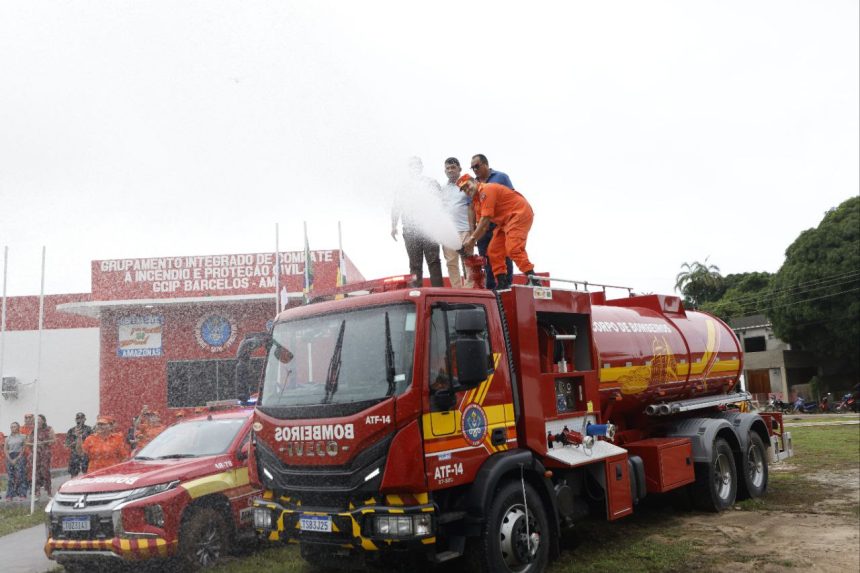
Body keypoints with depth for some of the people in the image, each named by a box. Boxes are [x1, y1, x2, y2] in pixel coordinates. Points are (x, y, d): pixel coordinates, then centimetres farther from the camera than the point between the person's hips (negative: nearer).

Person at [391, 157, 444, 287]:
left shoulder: (431, 183, 11)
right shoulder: (404, 187, 19)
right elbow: (396, 208, 20)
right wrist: (393, 227, 11)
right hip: (410, 231, 2)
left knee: (433, 261, -7)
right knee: (415, 264, 3)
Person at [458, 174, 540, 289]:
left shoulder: (486, 190, -16)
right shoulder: (477, 201, 14)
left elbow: (486, 219, -21)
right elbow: (482, 225, 11)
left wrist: (472, 238, -17)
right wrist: (471, 240, -1)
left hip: (520, 214, -11)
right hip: (505, 221, 11)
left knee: (513, 248, -24)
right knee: (494, 251, 7)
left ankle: (533, 280, -27)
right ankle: (502, 284, 8)